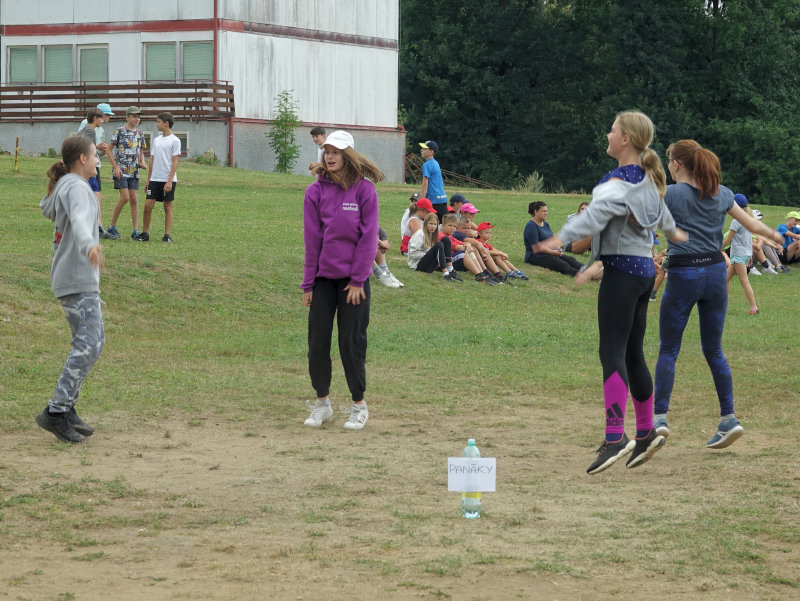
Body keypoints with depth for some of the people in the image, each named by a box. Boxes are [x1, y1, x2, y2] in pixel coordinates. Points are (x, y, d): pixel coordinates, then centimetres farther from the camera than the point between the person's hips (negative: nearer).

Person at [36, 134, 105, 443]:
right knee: (88, 343, -15)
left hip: (79, 278, 11)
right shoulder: (77, 188, -13)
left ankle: (66, 408, 14)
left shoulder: (63, 186, 16)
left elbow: (47, 209, 37)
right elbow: (79, 219, -34)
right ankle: (57, 412, -17)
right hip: (78, 278, -11)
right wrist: (88, 245, -52)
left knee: (91, 341, 13)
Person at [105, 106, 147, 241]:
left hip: (134, 171, 5)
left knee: (134, 199, 2)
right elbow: (109, 150, -3)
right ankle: (111, 227, -1)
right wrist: (116, 167, -11)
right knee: (125, 197, -14)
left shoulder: (139, 133, 12)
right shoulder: (119, 131, -5)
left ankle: (135, 231, 4)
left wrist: (142, 162, 2)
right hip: (121, 169, -5)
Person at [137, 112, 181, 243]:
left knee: (168, 206, 1)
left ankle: (167, 235, 5)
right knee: (148, 205, -2)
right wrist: (148, 180, 15)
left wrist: (169, 181, -15)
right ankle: (145, 233, 5)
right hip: (155, 179, 5)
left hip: (168, 180, -5)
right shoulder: (156, 140, 14)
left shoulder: (174, 141, -4)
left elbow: (175, 162, -9)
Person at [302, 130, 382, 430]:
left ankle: (359, 405, 12)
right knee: (318, 341, 2)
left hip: (353, 279, -2)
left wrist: (358, 279, -9)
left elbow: (368, 237, -5)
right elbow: (312, 239, 1)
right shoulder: (316, 191, 0)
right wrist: (308, 284, 0)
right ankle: (322, 402, 16)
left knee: (352, 343, 0)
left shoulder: (364, 190, -5)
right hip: (323, 278, 2)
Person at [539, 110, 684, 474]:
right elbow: (660, 209, 37)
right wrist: (672, 231, 58)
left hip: (622, 271, -10)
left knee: (612, 352, -15)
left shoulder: (620, 182, -14)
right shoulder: (647, 179, 15)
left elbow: (597, 212, -33)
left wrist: (562, 238, -46)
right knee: (632, 354, 15)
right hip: (644, 268, 10)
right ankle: (646, 433, 21)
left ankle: (615, 437, -24)